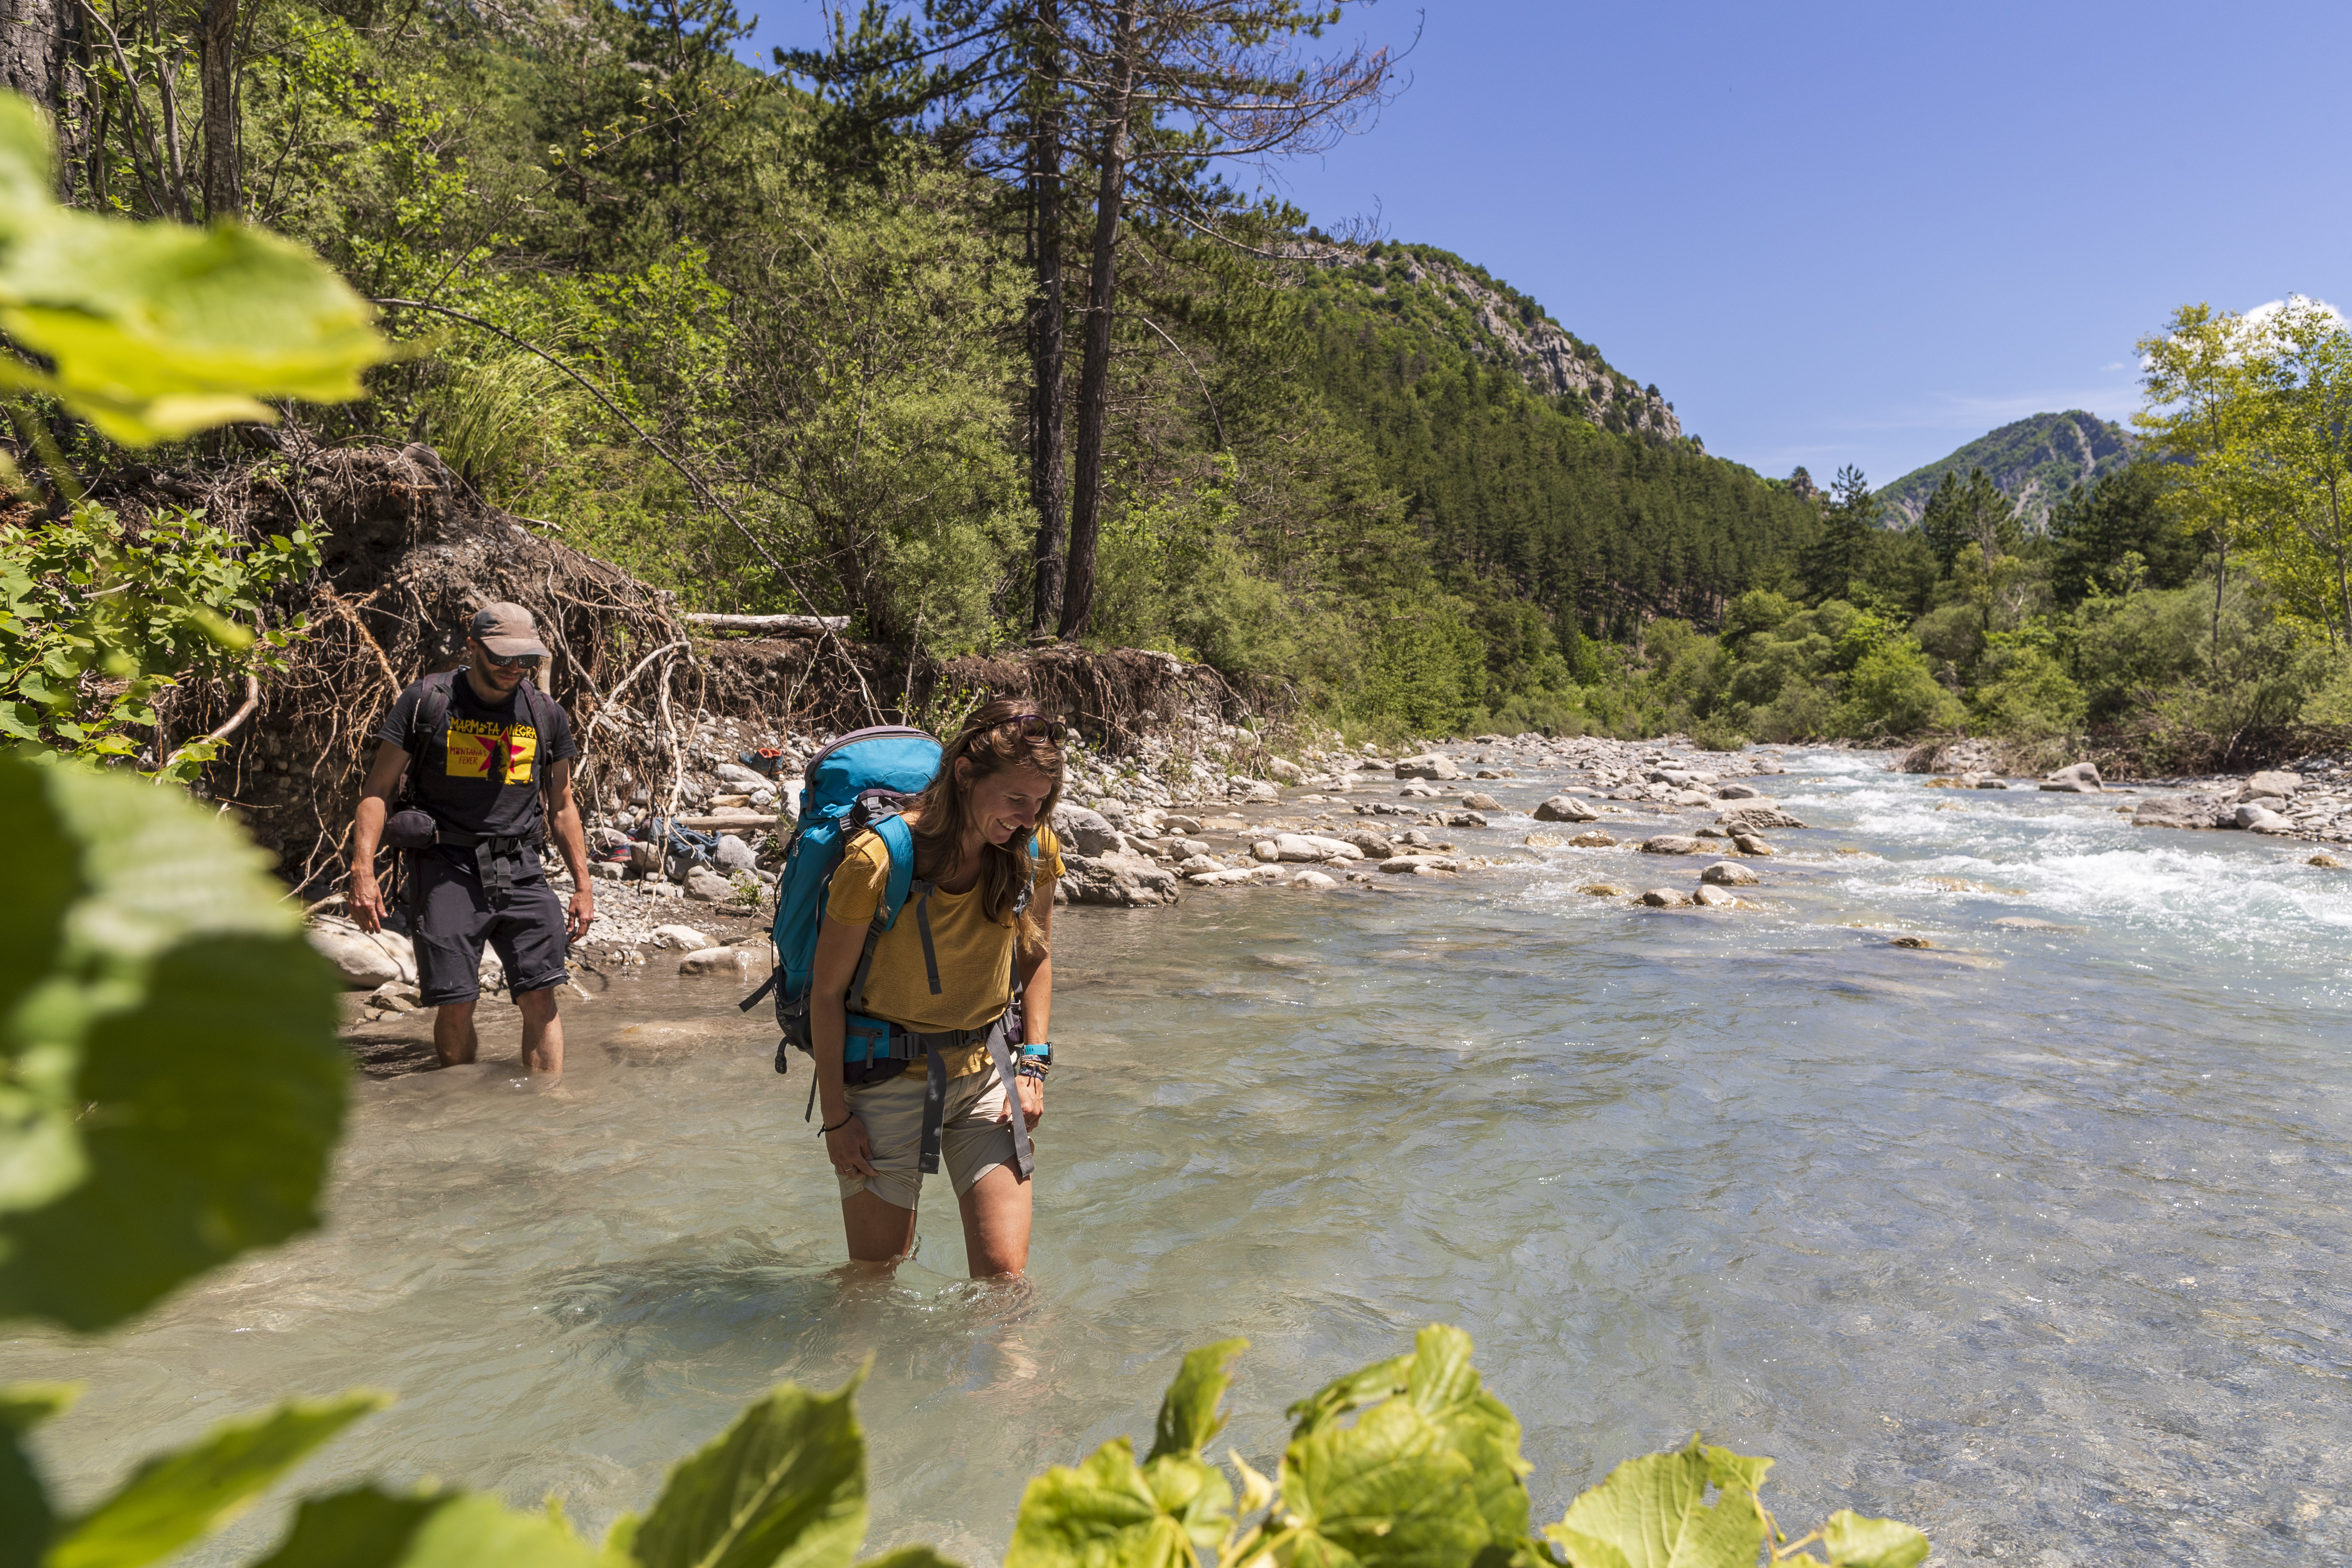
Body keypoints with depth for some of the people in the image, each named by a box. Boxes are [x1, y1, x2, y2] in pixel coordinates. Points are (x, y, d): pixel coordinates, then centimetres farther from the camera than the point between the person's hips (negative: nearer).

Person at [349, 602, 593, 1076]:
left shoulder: (546, 714, 11)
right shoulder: (426, 702, 2)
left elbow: (562, 806, 18)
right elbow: (378, 789, 3)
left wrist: (583, 886, 15)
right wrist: (363, 872, -7)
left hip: (520, 870, 2)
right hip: (446, 868, -2)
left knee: (540, 998, -7)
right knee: (456, 1006, -4)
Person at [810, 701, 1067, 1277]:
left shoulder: (1034, 848, -9)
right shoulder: (877, 861, -23)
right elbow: (827, 991, -11)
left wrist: (1034, 1064, 0)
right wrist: (834, 1114, -7)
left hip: (984, 1072, 3)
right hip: (888, 1079, -3)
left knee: (1005, 1275, -2)